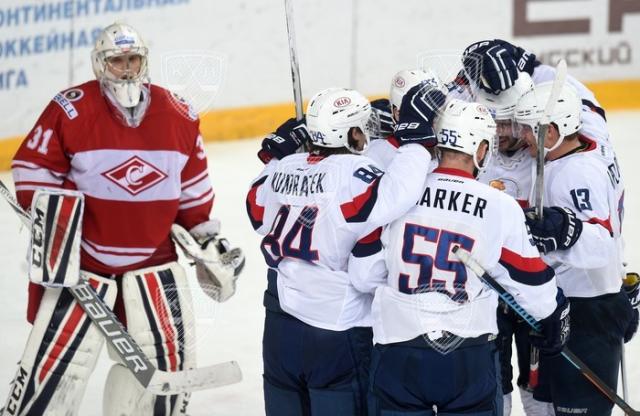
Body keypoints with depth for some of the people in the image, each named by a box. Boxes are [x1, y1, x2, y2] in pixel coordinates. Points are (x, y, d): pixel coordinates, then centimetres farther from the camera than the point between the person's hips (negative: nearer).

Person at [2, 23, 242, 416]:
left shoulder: (178, 115, 2)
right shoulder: (70, 110, -11)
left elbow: (193, 188, 13)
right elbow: (34, 169, -4)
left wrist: (208, 241, 13)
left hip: (154, 260, 4)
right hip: (82, 257, -4)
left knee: (169, 354, 1)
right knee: (60, 355, -10)